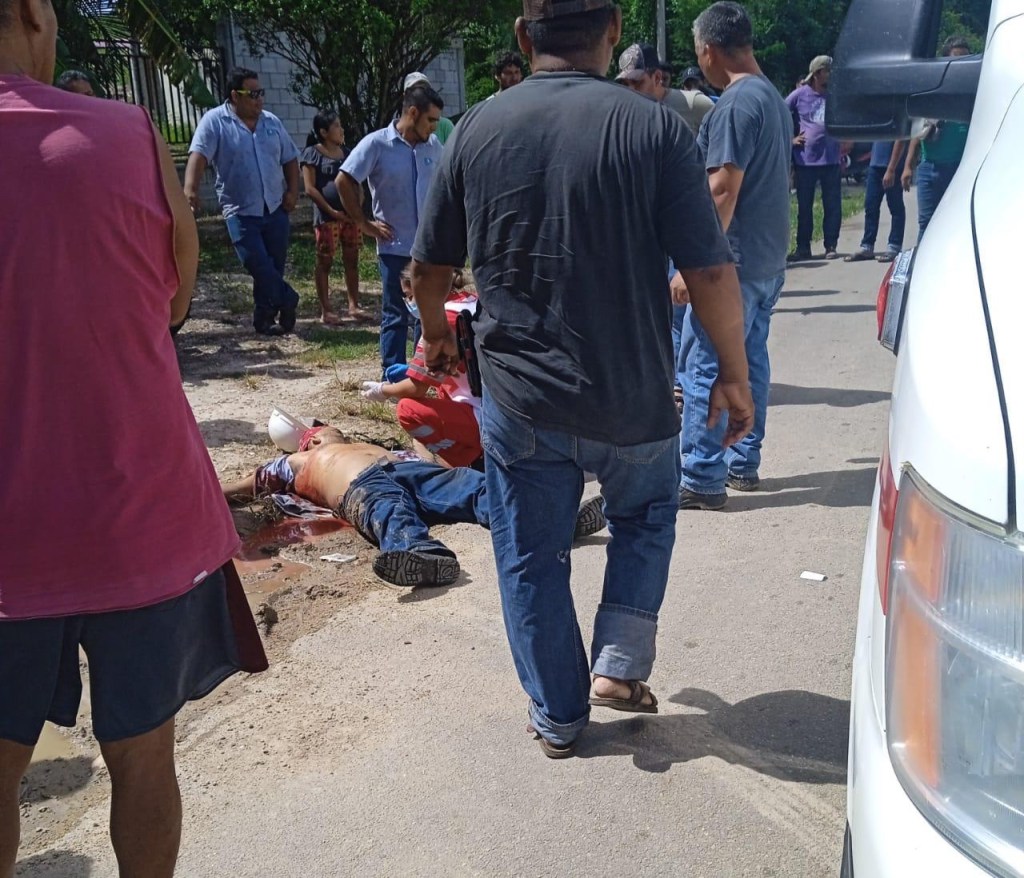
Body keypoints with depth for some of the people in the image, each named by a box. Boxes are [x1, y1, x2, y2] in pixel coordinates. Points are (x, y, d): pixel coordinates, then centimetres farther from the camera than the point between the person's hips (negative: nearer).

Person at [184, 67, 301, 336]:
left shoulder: (272, 122, 8)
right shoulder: (215, 121, -7)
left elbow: (290, 159, 16)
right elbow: (198, 155, -20)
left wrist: (293, 191, 2)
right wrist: (190, 189, -36)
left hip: (276, 208, 4)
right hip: (240, 211, -4)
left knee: (273, 267, 8)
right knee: (259, 266, -14)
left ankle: (264, 319, 22)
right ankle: (288, 302, 5)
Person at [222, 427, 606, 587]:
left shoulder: (364, 446, 47)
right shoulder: (300, 462, 37)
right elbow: (251, 482, 37)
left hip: (407, 469, 5)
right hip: (362, 487, -5)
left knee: (472, 484, -24)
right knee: (391, 512, -40)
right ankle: (422, 554, -73)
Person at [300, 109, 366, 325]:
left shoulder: (346, 151, 13)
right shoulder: (312, 153, -5)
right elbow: (310, 188, -10)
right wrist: (331, 211, -15)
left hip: (350, 213, 6)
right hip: (327, 216, -6)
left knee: (352, 260, 9)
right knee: (325, 262, 1)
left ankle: (354, 305, 19)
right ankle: (325, 311, 5)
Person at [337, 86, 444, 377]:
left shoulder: (434, 146, 4)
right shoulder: (376, 144, -10)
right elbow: (344, 181, -10)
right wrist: (364, 224, -8)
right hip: (395, 246, -4)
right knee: (396, 314, 4)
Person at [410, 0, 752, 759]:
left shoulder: (477, 130, -2)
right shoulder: (653, 127, -10)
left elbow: (429, 267, 6)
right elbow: (710, 272, -13)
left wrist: (437, 334, 25)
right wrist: (734, 374, 1)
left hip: (519, 401, 2)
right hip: (633, 403, -1)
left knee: (532, 559, 17)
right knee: (645, 515, 28)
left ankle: (558, 717, 29)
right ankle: (620, 664, 22)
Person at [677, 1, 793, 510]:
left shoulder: (735, 105, -16)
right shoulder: (775, 99, 15)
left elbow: (723, 190, -22)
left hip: (733, 262, -10)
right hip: (769, 259, 10)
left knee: (705, 367, -5)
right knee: (750, 361, 15)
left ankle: (703, 480, 0)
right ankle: (743, 464, 25)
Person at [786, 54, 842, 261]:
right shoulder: (800, 94, 1)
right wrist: (790, 138, 0)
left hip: (831, 160, 1)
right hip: (805, 160, -1)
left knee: (832, 205, 2)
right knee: (804, 206, 6)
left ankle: (831, 246, 11)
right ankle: (803, 247, 15)